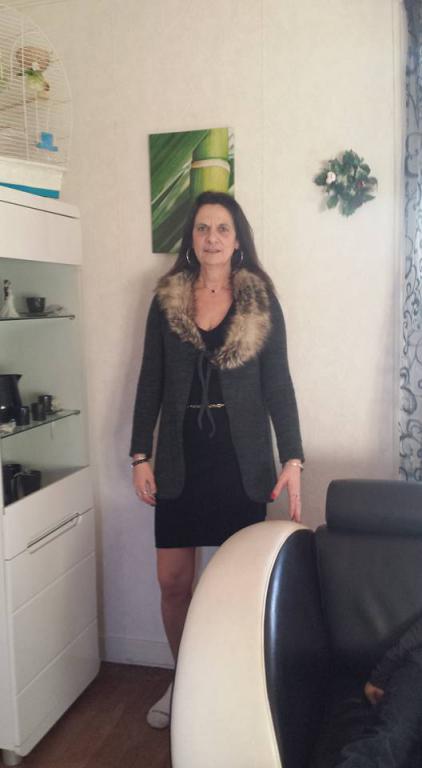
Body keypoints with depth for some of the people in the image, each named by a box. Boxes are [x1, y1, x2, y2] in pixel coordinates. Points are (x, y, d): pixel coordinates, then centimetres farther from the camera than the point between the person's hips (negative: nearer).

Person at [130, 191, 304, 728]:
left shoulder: (261, 302, 0)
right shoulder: (166, 300, 4)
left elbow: (278, 385, -1)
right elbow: (150, 381, 5)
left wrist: (292, 460, -9)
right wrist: (140, 455, 0)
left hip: (241, 457, -1)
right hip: (180, 457, 2)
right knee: (173, 580, 6)